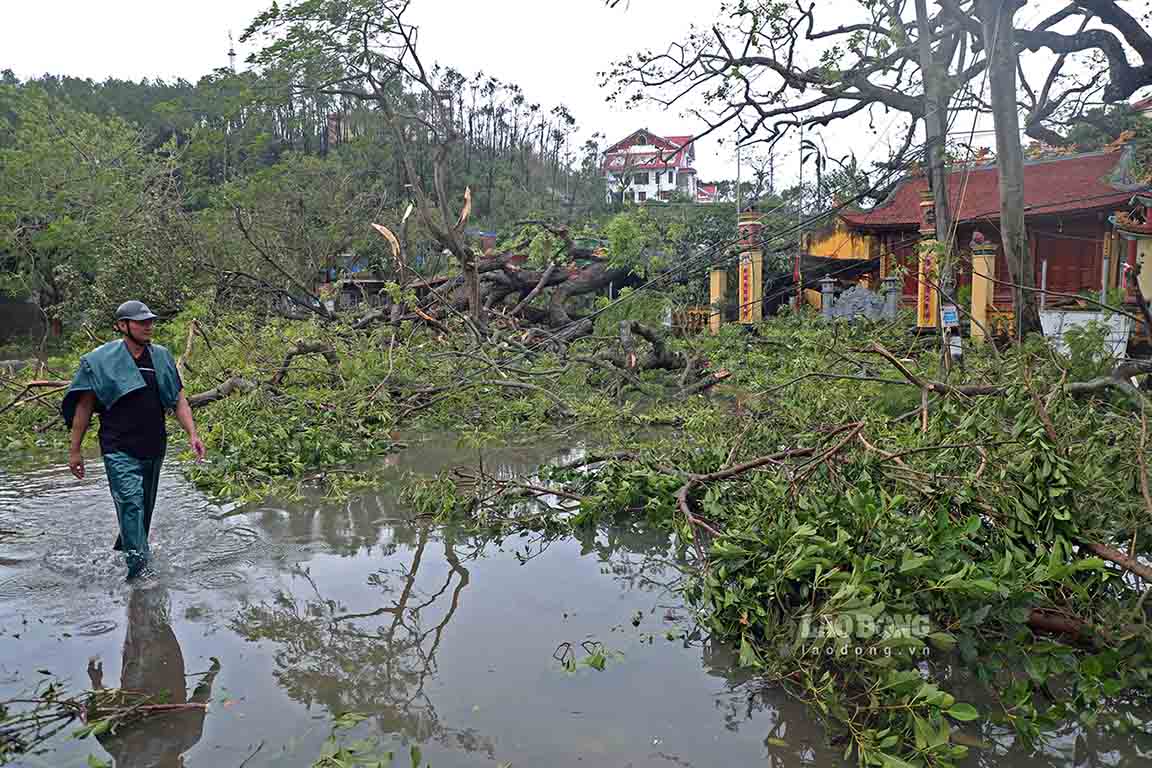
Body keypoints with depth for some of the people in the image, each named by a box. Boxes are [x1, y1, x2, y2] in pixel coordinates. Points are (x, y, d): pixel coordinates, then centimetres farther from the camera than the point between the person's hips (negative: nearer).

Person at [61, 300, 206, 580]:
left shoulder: (161, 357, 7)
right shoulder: (102, 360, -4)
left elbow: (179, 399, 9)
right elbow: (84, 406, 1)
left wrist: (192, 434, -3)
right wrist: (75, 450, 1)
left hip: (154, 449, 5)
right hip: (119, 449, -5)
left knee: (145, 508, 15)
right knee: (131, 503, -17)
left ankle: (123, 549, 37)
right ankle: (138, 566, -16)